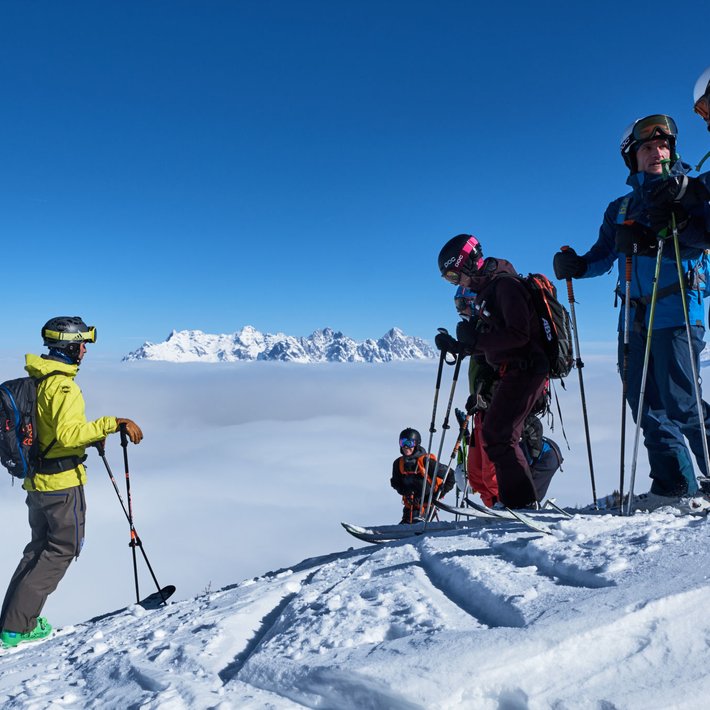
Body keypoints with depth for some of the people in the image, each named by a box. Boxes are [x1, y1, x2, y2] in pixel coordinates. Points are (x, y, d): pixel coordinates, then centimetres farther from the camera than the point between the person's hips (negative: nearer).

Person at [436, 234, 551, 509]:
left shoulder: (505, 285, -13)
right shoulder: (486, 291, 17)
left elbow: (519, 336, -21)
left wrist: (476, 339, -20)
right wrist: (457, 346, 8)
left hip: (524, 371, -10)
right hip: (510, 373, 10)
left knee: (495, 434, -14)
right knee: (501, 435, 13)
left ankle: (522, 501, -8)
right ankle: (524, 500, 21)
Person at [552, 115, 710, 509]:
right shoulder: (619, 208, 19)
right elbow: (602, 256, 15)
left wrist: (674, 223, -24)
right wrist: (576, 266, -4)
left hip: (676, 310, -5)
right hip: (634, 317, 5)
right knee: (646, 404, 5)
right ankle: (673, 483, 14)